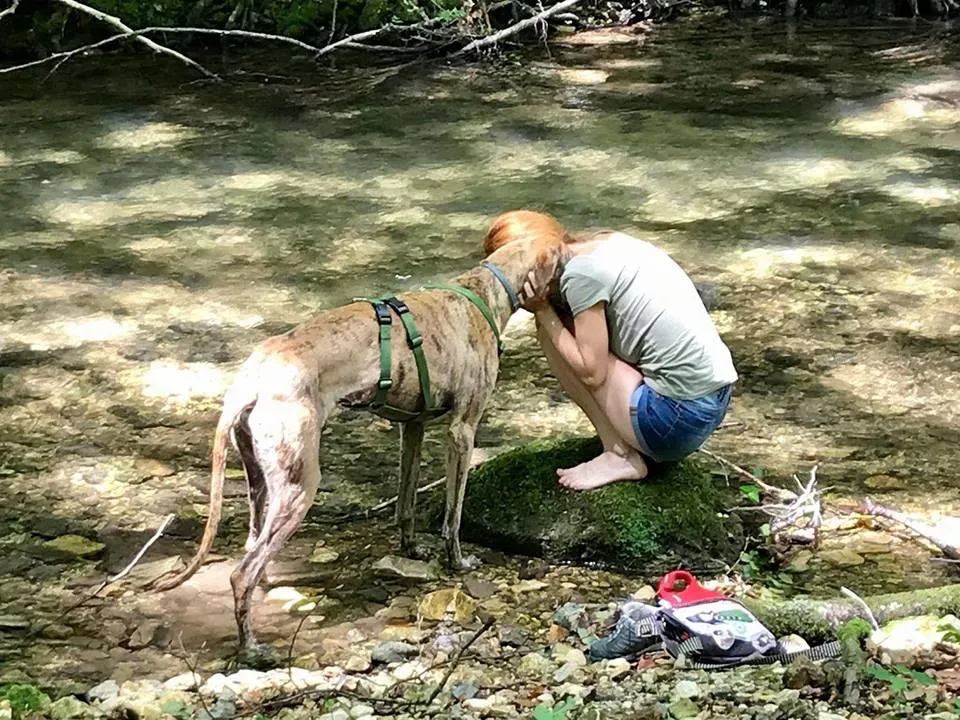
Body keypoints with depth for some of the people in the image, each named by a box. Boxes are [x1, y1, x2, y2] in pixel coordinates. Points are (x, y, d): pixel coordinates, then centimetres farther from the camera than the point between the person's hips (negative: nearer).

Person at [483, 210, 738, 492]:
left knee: (552, 331, 0)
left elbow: (591, 373, -13)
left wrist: (543, 312, -8)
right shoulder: (609, 241, 12)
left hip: (680, 414, -9)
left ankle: (620, 456, 0)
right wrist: (548, 311, 3)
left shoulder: (580, 273, -14)